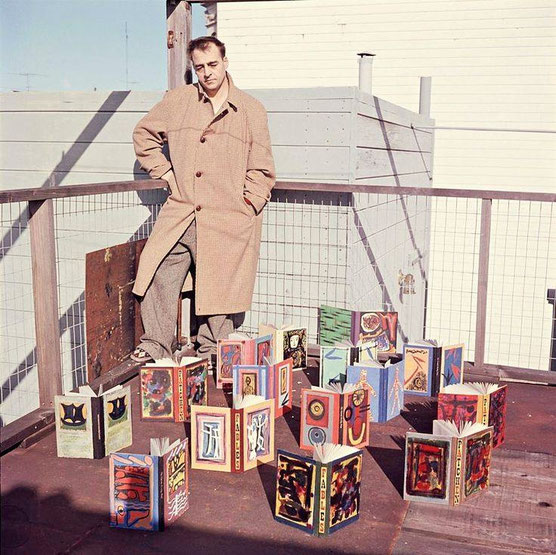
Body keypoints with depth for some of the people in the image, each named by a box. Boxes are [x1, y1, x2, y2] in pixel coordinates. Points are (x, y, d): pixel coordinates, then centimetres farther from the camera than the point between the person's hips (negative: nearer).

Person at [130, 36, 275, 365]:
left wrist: (247, 207, -4)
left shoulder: (252, 111, 5)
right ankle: (156, 346, 5)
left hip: (228, 220, -2)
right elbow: (144, 135, 22)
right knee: (157, 273, -8)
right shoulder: (177, 100, 10)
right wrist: (166, 174, 12)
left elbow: (262, 171, 6)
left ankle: (211, 350, 19)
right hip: (180, 214, 2)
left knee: (219, 285, 1)